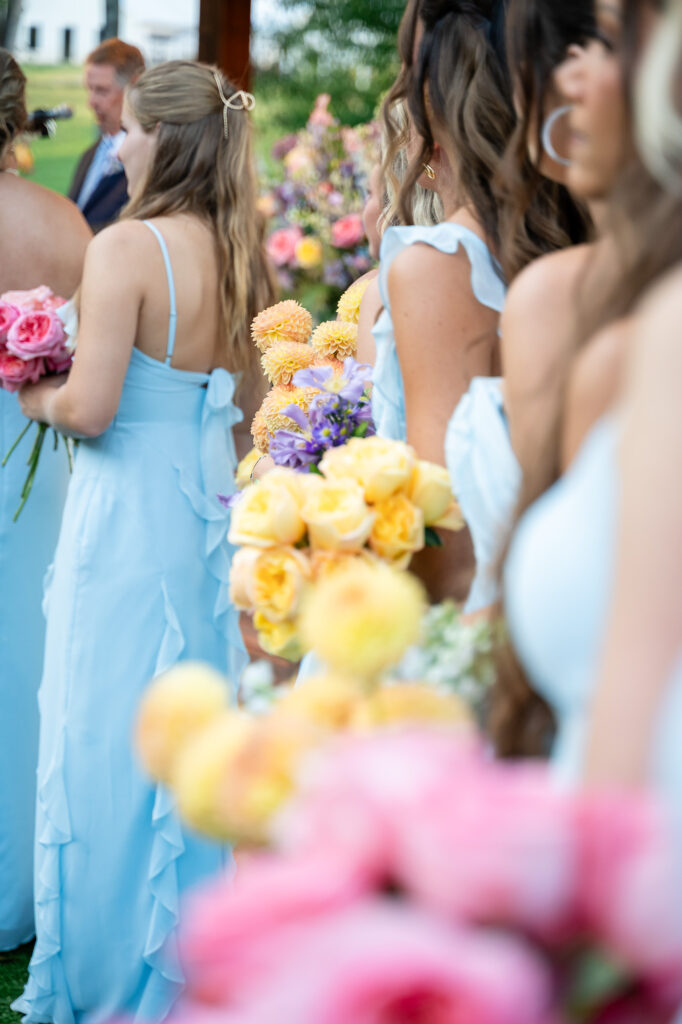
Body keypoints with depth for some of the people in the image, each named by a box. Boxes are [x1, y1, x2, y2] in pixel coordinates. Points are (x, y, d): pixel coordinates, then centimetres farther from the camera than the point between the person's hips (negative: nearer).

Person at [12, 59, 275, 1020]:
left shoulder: (127, 248, -17)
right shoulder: (238, 253, 4)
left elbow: (91, 407, -21)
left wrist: (38, 397, -1)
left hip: (128, 516, -7)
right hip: (211, 509, 7)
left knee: (108, 735, 5)